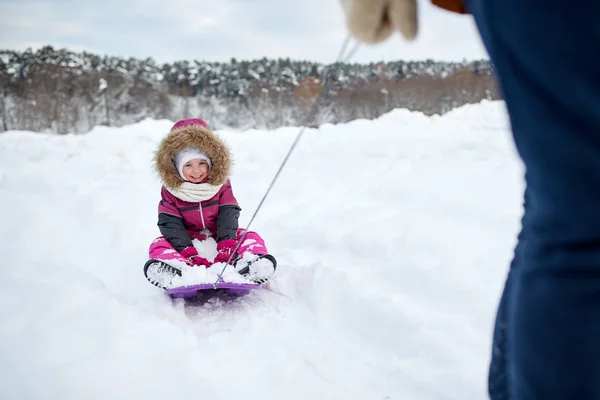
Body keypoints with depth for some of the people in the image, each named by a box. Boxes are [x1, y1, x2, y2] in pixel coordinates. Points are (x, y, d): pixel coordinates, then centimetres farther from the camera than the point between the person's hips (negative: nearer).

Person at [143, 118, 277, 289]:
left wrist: (227, 246, -29)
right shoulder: (170, 192, -4)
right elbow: (171, 225, -14)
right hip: (189, 242, 0)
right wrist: (189, 253, -31)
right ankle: (179, 272, -57)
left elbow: (228, 216, -10)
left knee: (251, 237, -24)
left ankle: (247, 265, -56)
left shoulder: (221, 185, 0)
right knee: (160, 244, -26)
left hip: (219, 240, 1)